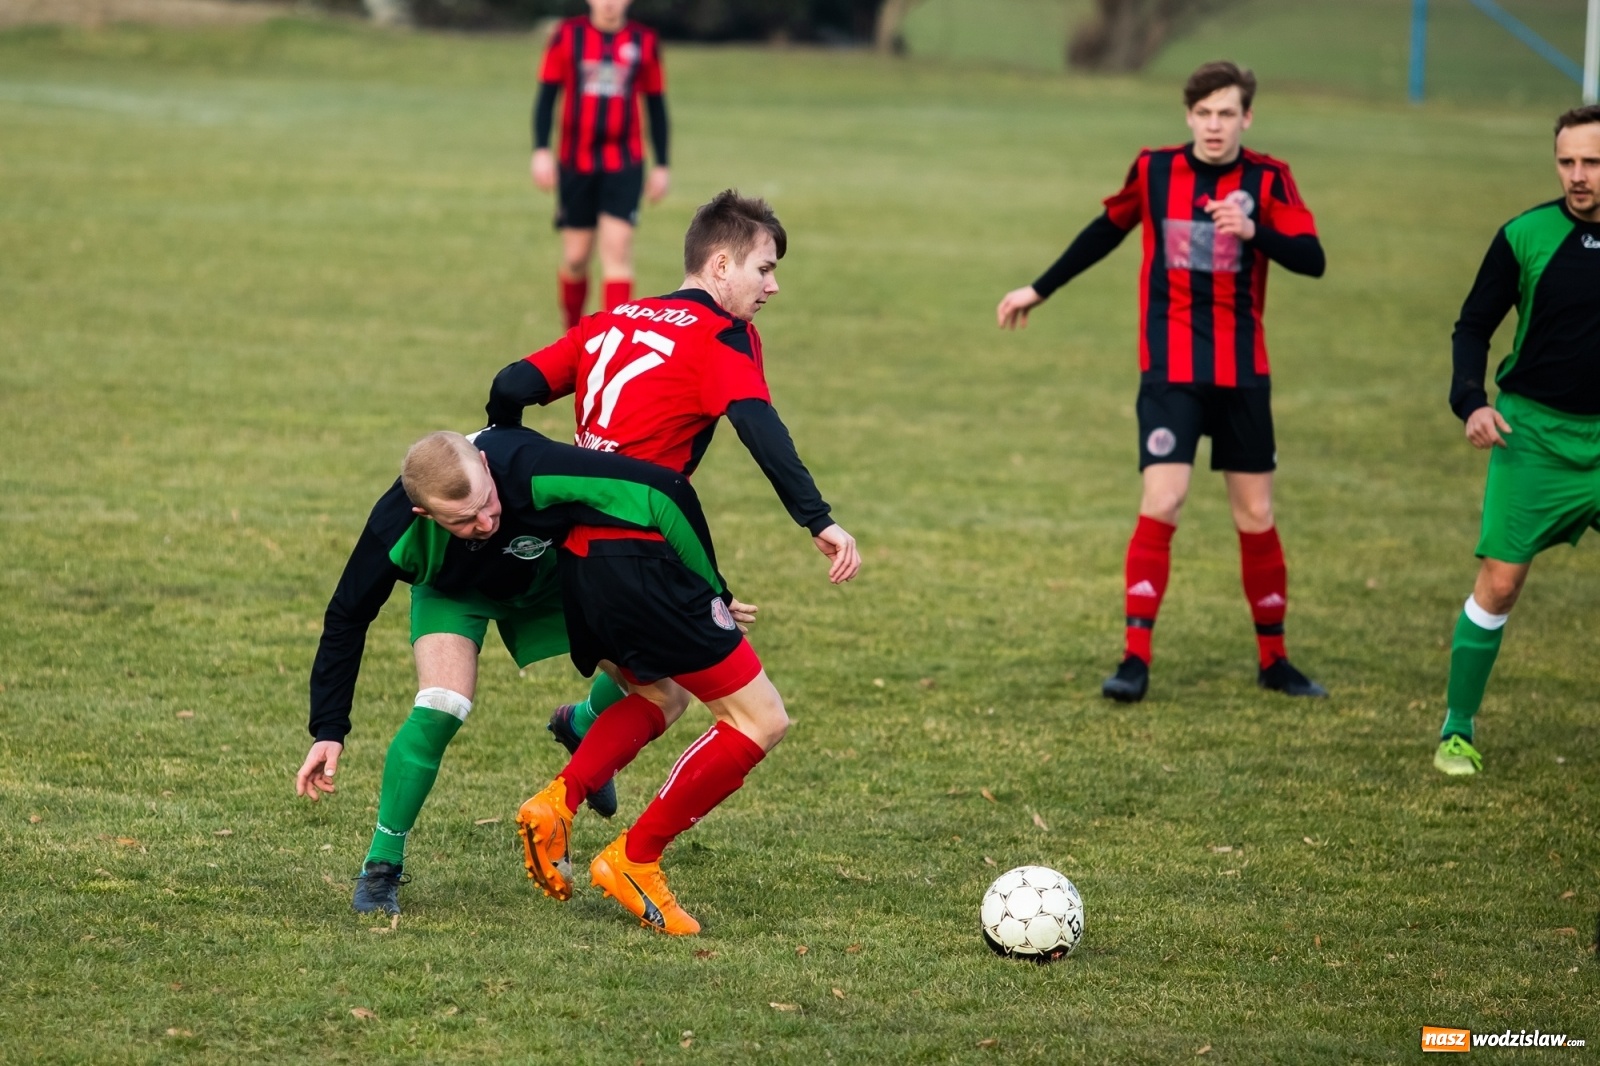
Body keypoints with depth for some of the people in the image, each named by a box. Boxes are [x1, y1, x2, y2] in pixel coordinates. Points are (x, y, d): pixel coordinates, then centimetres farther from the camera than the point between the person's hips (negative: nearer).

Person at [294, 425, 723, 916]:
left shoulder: (534, 468, -46)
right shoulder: (396, 530, -39)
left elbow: (666, 491, -40)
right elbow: (347, 618, -21)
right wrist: (328, 730, -21)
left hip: (550, 577, 1)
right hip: (454, 593, -1)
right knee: (440, 710, -25)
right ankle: (381, 867, -6)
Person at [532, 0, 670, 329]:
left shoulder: (645, 42, 4)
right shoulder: (568, 35, 2)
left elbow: (656, 105, 11)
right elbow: (546, 95, 3)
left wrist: (661, 165, 10)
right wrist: (541, 150, -8)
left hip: (624, 164, 0)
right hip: (576, 163, 0)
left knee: (617, 250, -13)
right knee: (575, 257, 5)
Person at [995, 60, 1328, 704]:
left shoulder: (1267, 180, -3)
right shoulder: (1154, 170, 0)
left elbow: (1312, 260, -13)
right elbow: (1106, 232, 17)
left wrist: (1255, 232, -31)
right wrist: (1040, 289, 23)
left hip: (1242, 371, 1)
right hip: (1170, 367, -1)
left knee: (1256, 515, 6)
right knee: (1160, 504, -14)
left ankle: (1273, 659, 20)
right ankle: (1136, 660, -11)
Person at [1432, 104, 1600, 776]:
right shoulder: (1526, 237, -6)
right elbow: (1474, 325, 1)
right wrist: (1471, 402, -13)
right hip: (1533, 433, -1)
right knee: (1500, 581, -5)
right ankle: (1457, 729, 8)